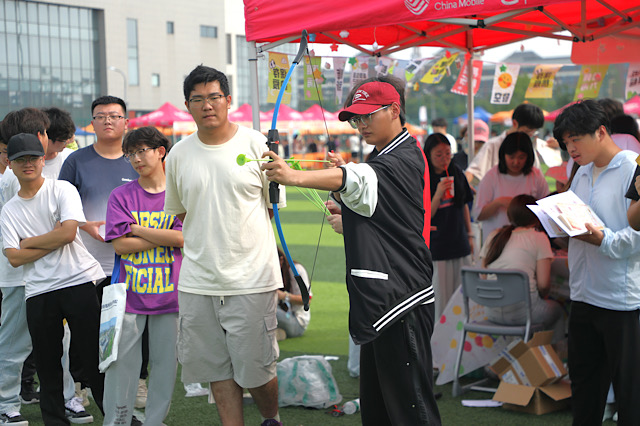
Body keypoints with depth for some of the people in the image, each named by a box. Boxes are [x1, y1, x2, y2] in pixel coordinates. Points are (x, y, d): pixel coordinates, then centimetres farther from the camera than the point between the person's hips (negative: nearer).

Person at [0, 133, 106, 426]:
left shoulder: (62, 190, 2)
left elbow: (68, 231, -12)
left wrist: (29, 242, -2)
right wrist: (54, 240, -6)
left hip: (79, 281, -3)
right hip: (38, 291, 3)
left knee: (95, 355, 0)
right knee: (46, 362, 8)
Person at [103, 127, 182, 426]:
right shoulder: (121, 196, 3)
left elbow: (182, 238, -9)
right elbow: (120, 244, -6)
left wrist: (135, 228, -7)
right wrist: (165, 237, -7)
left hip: (169, 293, 1)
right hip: (129, 293, 0)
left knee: (166, 361, 6)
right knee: (122, 361, 1)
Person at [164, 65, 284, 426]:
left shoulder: (256, 144, -1)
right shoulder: (178, 155, 8)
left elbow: (275, 205, 6)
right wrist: (205, 244, 11)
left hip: (252, 278, -3)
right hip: (197, 281, 3)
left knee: (256, 370, 3)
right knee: (218, 369, 8)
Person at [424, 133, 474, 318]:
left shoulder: (457, 173, 4)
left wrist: (469, 234, 15)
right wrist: (438, 195, -25)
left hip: (460, 245, 4)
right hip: (436, 249, -4)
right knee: (441, 297, -1)